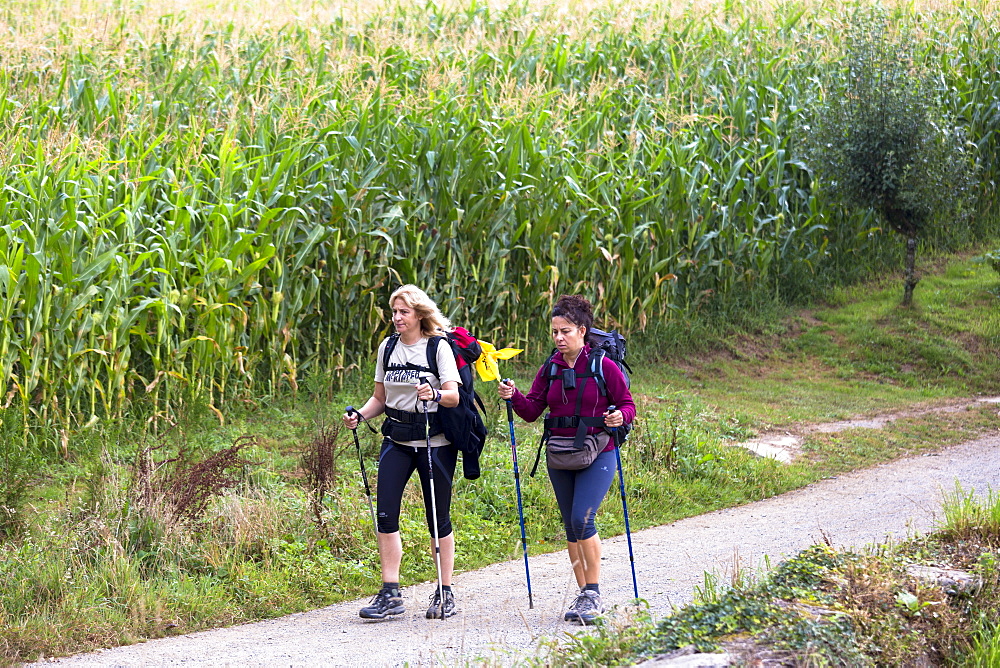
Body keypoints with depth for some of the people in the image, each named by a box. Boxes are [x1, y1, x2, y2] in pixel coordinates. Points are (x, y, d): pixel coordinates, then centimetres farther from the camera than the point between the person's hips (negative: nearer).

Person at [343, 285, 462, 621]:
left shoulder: (439, 347, -4)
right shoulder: (388, 348, 9)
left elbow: (454, 396, -11)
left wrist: (435, 395, -32)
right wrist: (359, 415, -2)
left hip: (435, 440, -4)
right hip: (397, 440, 4)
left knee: (438, 518, 1)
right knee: (386, 514, -7)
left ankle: (445, 594, 11)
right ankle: (390, 594, -2)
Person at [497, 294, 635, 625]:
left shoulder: (603, 367, -7)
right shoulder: (550, 368, 7)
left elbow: (627, 404, -2)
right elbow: (532, 410, 6)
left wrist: (620, 417, -23)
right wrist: (514, 396, -12)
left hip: (596, 455, -5)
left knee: (582, 520, -17)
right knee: (571, 526, 7)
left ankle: (594, 594, -6)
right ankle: (584, 595, 15)